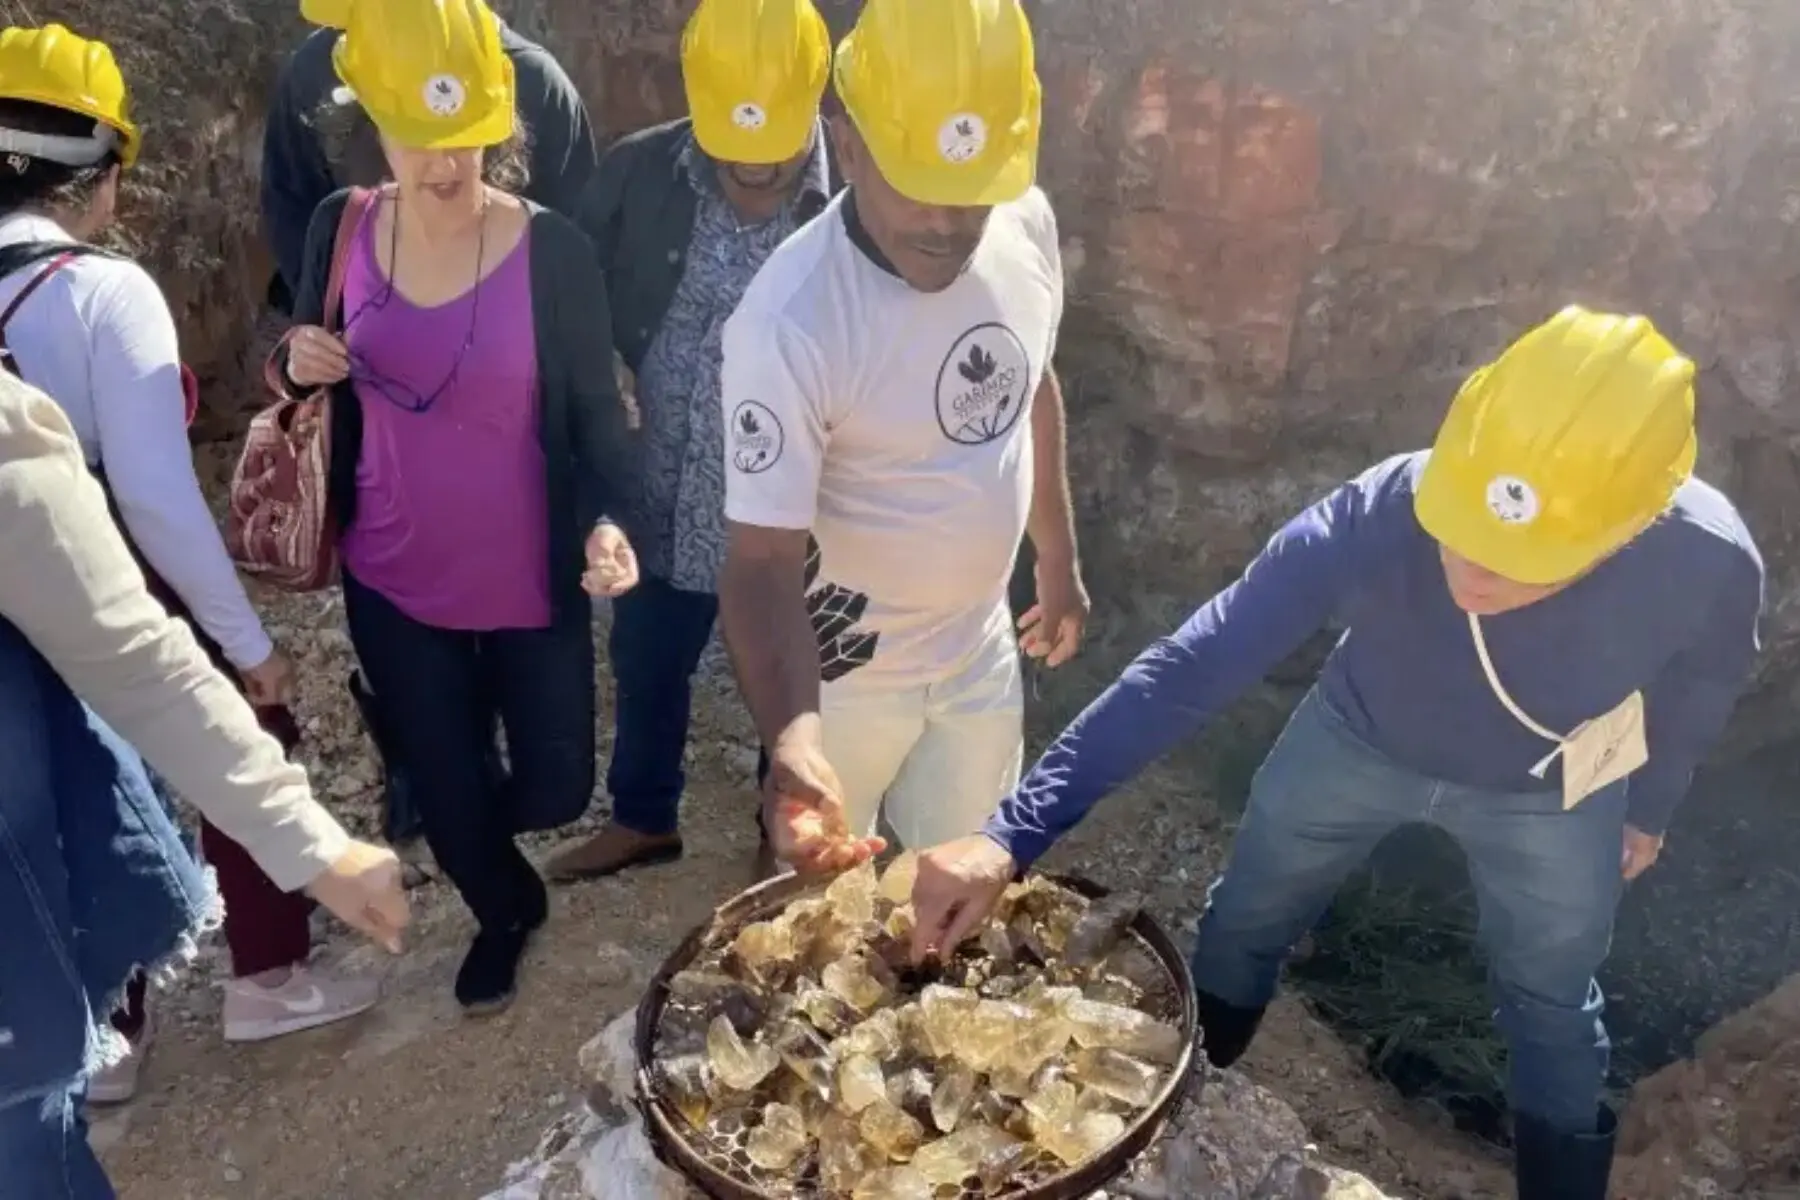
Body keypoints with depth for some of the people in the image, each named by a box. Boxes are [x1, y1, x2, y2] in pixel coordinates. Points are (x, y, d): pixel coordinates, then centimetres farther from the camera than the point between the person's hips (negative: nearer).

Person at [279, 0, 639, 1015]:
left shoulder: (554, 251, -15)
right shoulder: (341, 228, -5)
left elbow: (598, 409, -9)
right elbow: (325, 380, 11)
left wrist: (608, 520, -27)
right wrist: (302, 365, -14)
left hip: (530, 585, -2)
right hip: (392, 582, 3)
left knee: (557, 787, 9)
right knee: (445, 792, 15)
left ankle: (475, 833, 49)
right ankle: (505, 911, 49)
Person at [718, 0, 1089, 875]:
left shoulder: (1028, 223, -13)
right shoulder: (790, 320, -32)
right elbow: (763, 560, -29)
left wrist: (1058, 556, 15)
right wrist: (794, 740, -46)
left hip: (980, 647, 5)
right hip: (844, 669, -5)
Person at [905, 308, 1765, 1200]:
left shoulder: (1707, 563, -35)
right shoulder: (1374, 519, -41)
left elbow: (1697, 695, -11)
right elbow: (1188, 668, -39)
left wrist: (1651, 808, 9)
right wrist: (1011, 835, -47)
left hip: (1547, 794, 0)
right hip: (1360, 743, 1)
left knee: (1552, 1003, 20)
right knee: (1244, 922, 19)